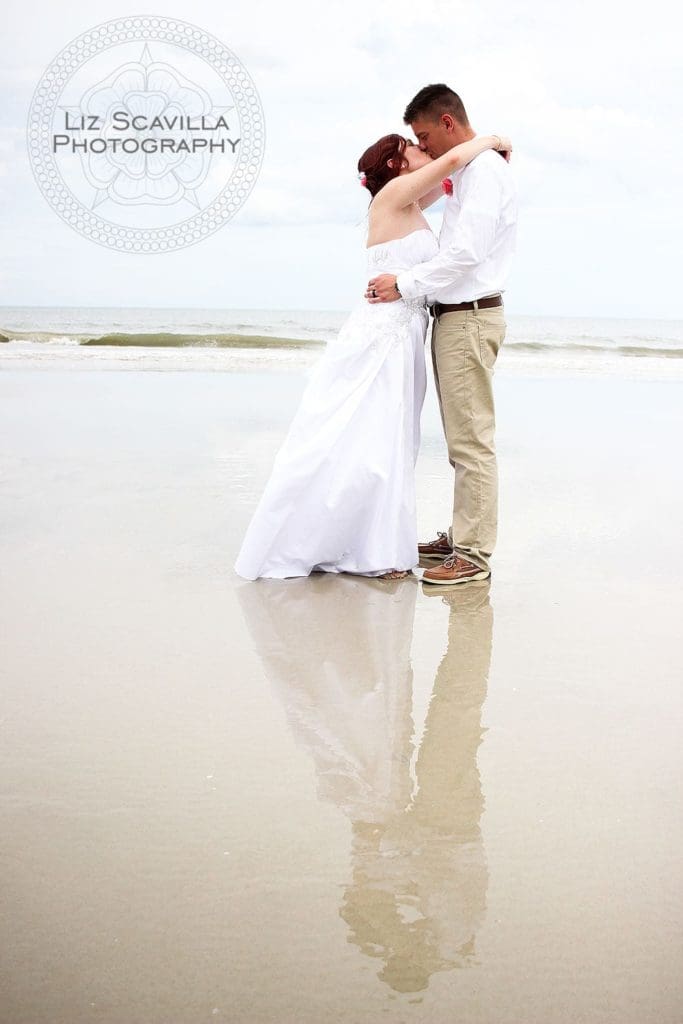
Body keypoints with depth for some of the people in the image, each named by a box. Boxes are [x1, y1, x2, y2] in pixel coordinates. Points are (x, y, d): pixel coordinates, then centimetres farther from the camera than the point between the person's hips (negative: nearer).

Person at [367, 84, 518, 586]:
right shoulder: (463, 173, 19)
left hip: (470, 318, -10)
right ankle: (460, 536, 20)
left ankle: (474, 554, -6)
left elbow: (468, 251, -22)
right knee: (461, 437, 13)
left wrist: (405, 284, -16)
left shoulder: (486, 171, -12)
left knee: (471, 439, -9)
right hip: (454, 316, 10)